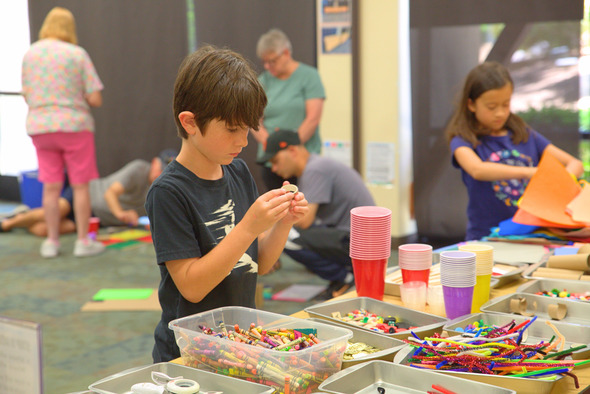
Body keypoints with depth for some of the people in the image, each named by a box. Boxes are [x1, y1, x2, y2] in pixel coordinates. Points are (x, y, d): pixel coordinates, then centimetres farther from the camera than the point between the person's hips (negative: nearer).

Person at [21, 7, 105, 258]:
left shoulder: (30, 54, 4)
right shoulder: (77, 54, -8)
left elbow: (27, 96, 10)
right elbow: (96, 99, -9)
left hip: (40, 128, 4)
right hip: (74, 126, -4)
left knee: (51, 187, 9)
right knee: (81, 185, 5)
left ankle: (52, 242, 12)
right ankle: (83, 241, 8)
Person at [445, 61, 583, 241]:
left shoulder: (526, 135, 12)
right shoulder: (463, 140, -1)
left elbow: (575, 164, 11)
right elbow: (477, 170, -23)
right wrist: (528, 172, -31)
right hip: (485, 238, -3)